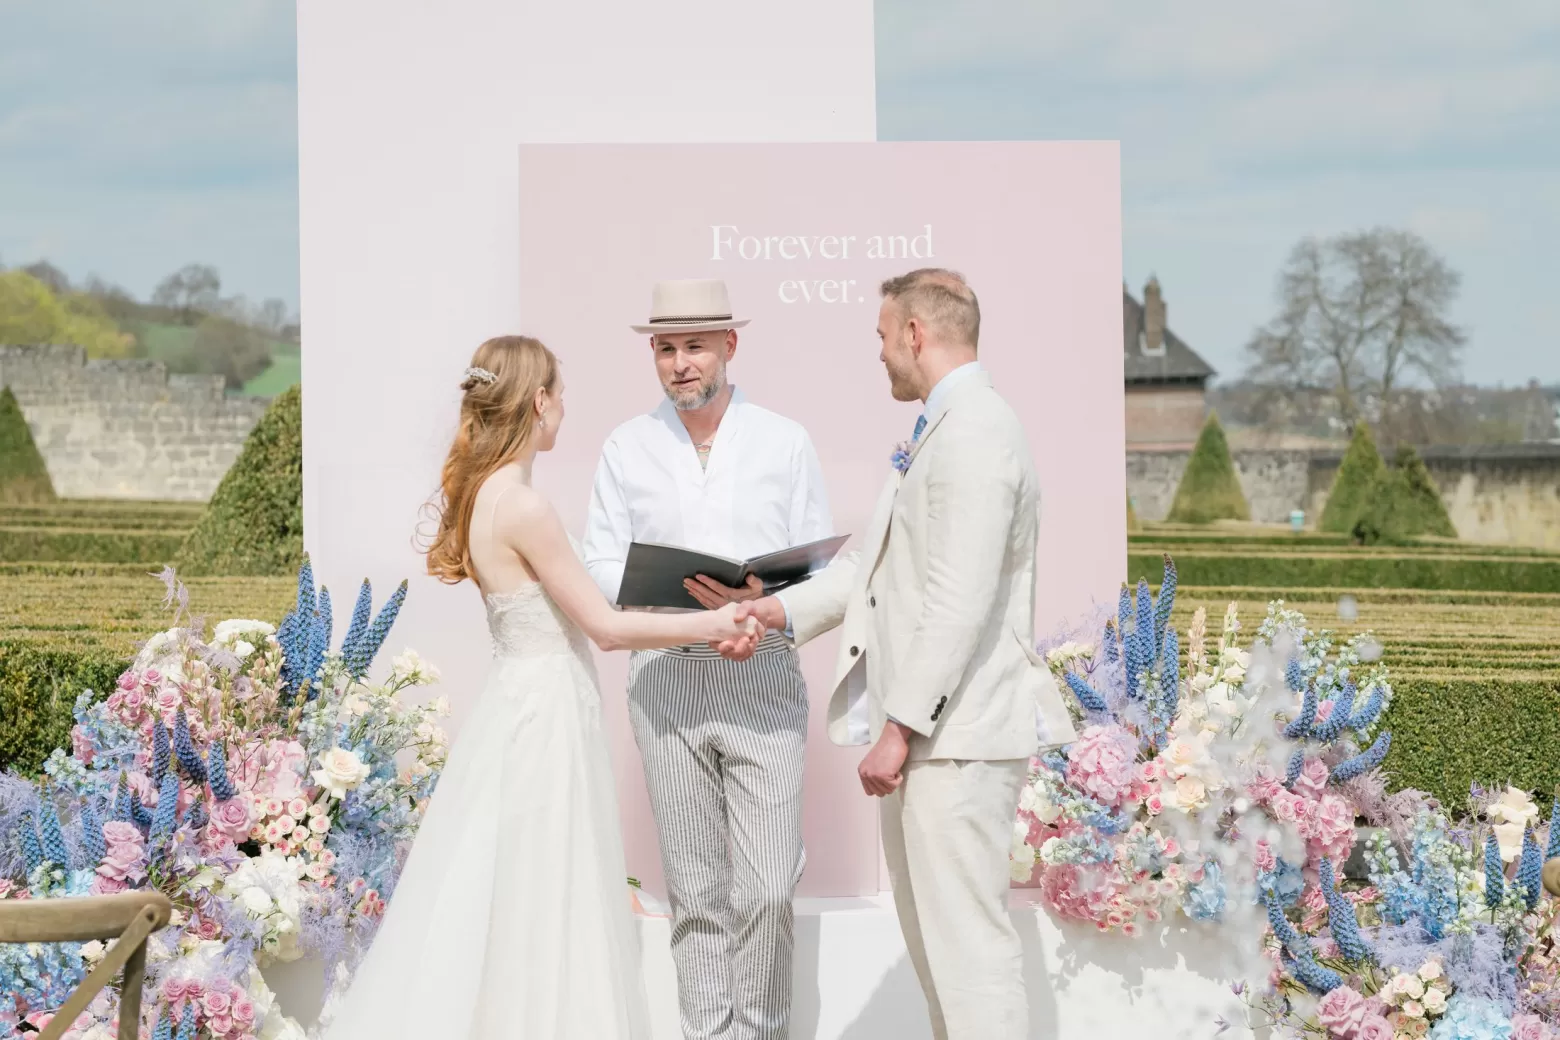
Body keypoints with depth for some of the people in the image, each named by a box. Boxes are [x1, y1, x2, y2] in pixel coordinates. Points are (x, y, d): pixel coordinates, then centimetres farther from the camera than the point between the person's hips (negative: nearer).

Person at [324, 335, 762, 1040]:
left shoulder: (479, 497, 8)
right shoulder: (523, 508, -19)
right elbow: (603, 625, -14)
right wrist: (712, 624, -4)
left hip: (519, 708, 9)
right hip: (547, 716, -9)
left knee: (486, 913, 13)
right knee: (544, 918, -1)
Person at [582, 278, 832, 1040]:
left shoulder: (784, 443, 4)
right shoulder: (627, 448, 7)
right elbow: (602, 564, 4)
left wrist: (763, 604, -17)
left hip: (762, 682, -1)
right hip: (666, 682, 1)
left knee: (766, 887, -6)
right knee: (695, 890, 5)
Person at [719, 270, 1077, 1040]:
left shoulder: (974, 433, -17)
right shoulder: (940, 429, 17)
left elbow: (958, 602, -22)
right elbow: (875, 561, 18)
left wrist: (900, 728, -21)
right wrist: (779, 612, 7)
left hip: (959, 729, -11)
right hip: (927, 724, 11)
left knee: (966, 932, -8)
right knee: (927, 920, 18)